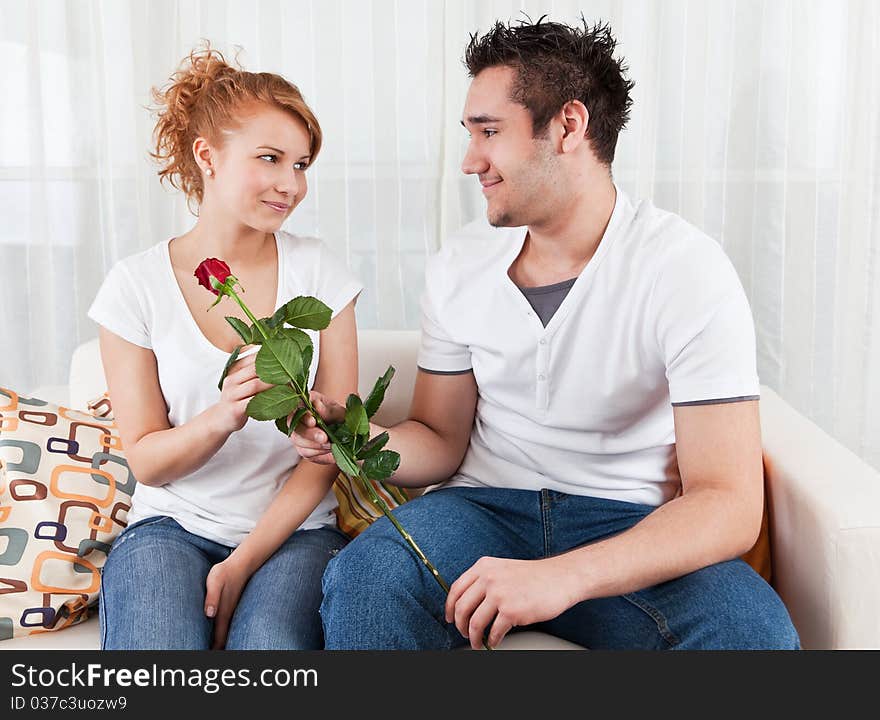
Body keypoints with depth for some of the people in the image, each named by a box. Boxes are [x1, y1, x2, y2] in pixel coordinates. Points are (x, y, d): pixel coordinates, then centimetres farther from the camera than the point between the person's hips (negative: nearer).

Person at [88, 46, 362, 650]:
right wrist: (223, 417, -23)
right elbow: (146, 459, -1)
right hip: (172, 525, 0)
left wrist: (244, 563, -9)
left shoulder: (318, 271, -1)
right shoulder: (137, 284, -2)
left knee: (271, 643, -30)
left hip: (292, 529, 1)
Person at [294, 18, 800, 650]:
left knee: (753, 629, -32)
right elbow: (441, 441, 9)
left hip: (632, 527, -1)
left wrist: (564, 576, -34)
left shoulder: (685, 270, -13)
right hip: (488, 505, 1)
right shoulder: (459, 267, 3)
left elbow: (729, 505, -19)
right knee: (359, 580, -31)